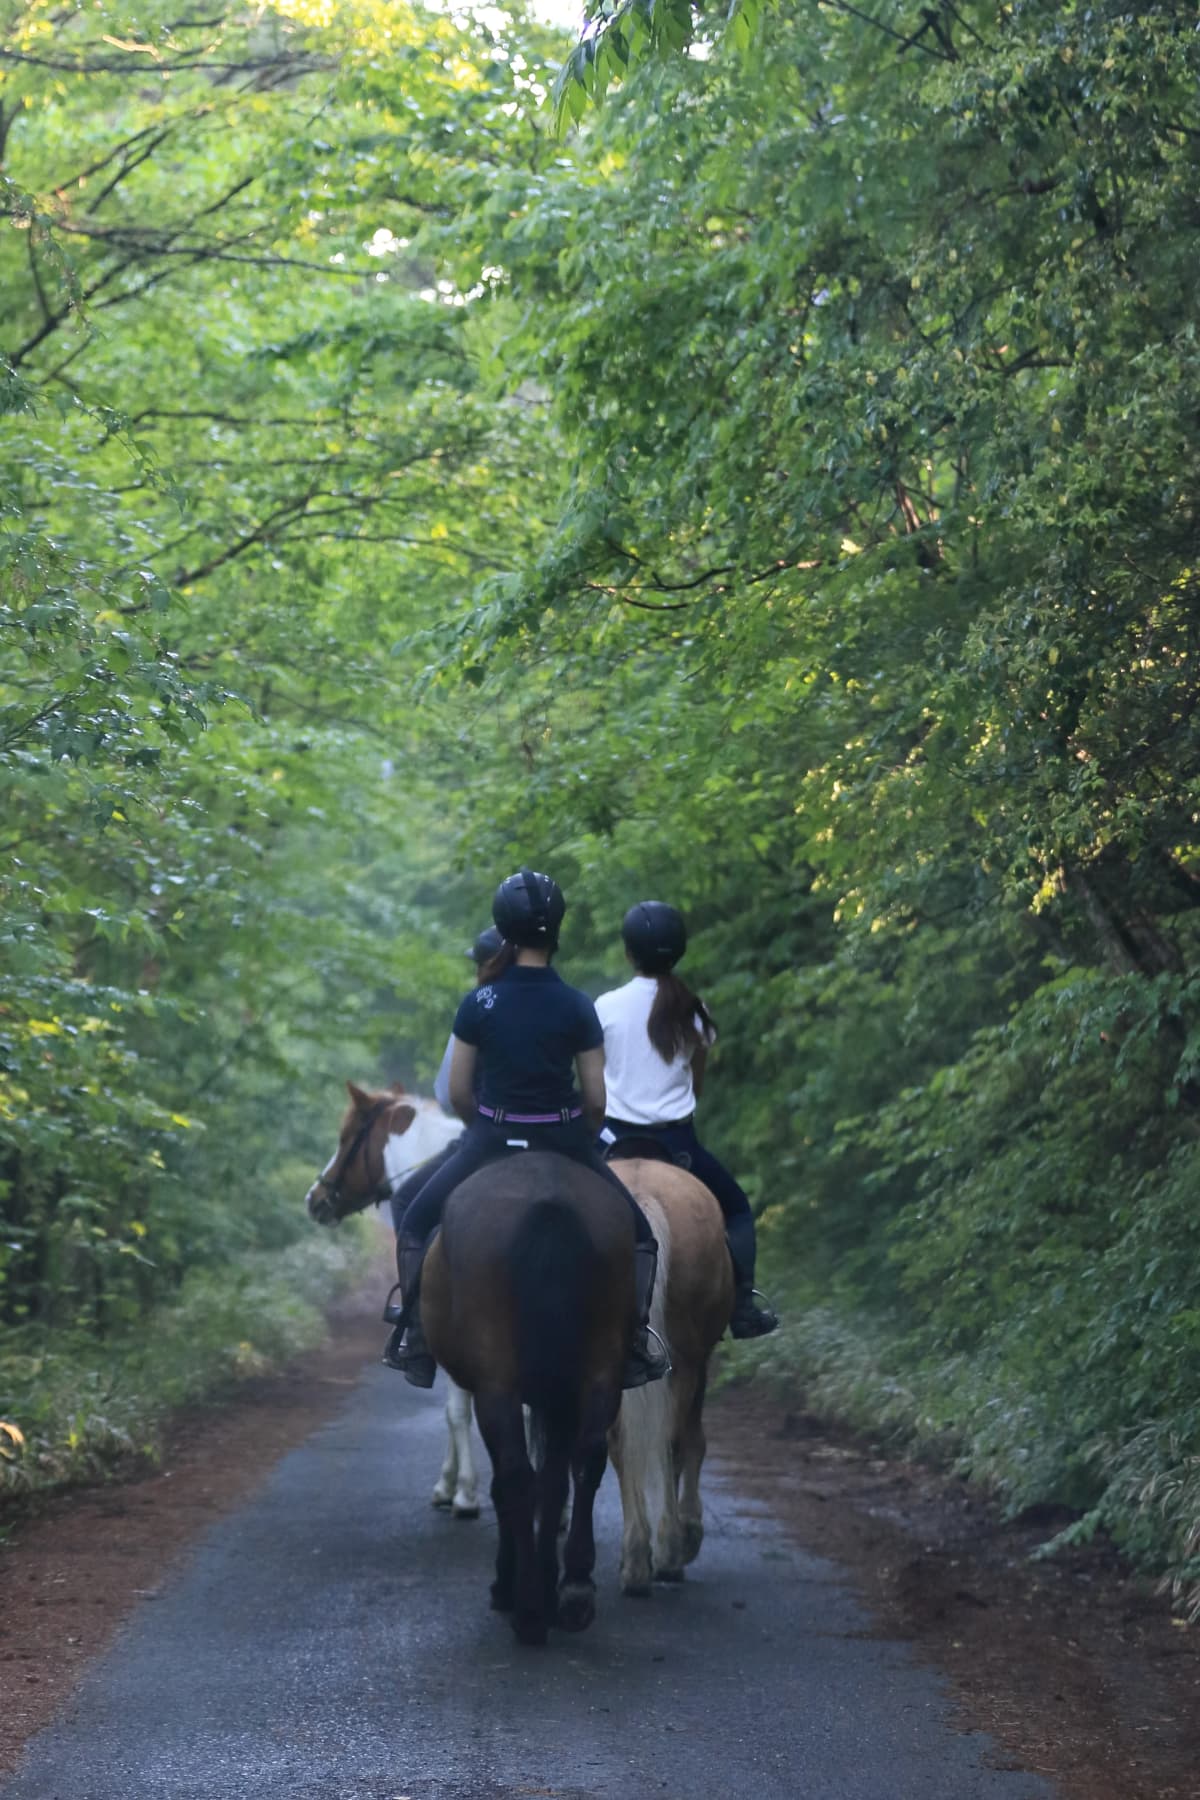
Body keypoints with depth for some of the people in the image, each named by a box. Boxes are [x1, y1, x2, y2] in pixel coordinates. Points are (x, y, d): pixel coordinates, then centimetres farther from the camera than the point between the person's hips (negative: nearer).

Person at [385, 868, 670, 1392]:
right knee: (637, 1234, 19)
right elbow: (595, 1100, -5)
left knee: (415, 1226, 20)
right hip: (564, 1141, 0)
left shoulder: (478, 1005, -7)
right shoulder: (578, 1008, -9)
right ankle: (632, 1347, 8)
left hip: (489, 1140, 0)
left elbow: (457, 1092, -1)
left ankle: (415, 1343, 13)